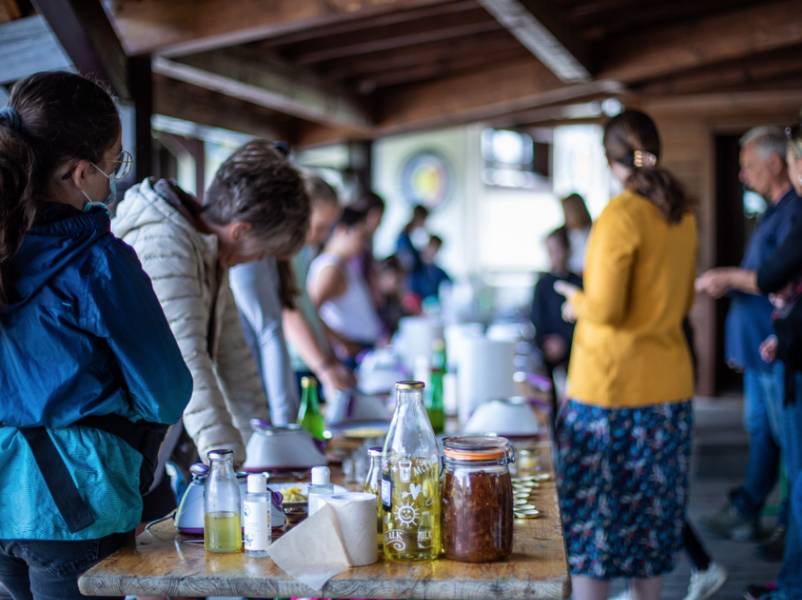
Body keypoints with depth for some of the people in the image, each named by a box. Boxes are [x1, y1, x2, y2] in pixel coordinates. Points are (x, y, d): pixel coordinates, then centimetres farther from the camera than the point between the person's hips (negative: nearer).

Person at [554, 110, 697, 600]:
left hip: (611, 383, -7)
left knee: (591, 511, 3)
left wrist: (576, 301, 0)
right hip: (670, 385, 7)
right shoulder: (683, 217, 7)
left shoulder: (621, 215, -16)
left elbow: (605, 308, -19)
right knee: (653, 507, 15)